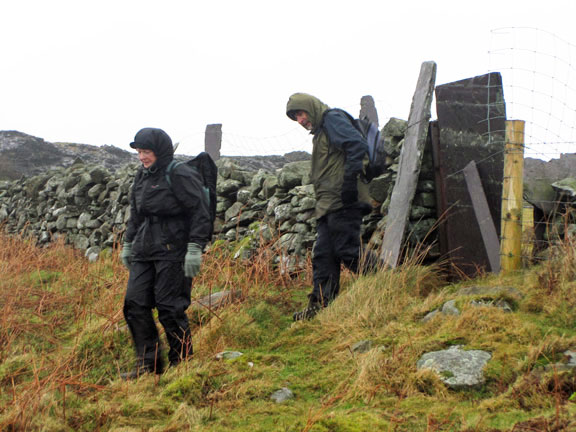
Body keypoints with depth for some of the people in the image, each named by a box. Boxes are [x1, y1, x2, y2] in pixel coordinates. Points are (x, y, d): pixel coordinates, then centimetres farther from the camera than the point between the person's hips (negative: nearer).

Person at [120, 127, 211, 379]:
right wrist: (128, 243, 23)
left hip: (172, 251, -8)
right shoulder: (142, 176, 15)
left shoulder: (181, 176, -10)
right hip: (144, 250, 8)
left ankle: (183, 361, 11)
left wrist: (195, 248, -17)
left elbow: (200, 214, -12)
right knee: (134, 304, 3)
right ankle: (148, 363, 12)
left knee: (169, 307, -5)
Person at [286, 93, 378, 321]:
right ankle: (320, 304, 5)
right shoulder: (320, 131, 28)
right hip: (328, 206, 10)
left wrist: (350, 180, -23)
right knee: (322, 255, 5)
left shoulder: (333, 119, -1)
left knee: (347, 251, -11)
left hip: (342, 201, -10)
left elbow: (357, 145, -16)